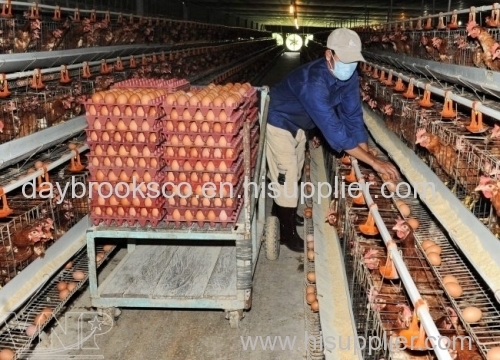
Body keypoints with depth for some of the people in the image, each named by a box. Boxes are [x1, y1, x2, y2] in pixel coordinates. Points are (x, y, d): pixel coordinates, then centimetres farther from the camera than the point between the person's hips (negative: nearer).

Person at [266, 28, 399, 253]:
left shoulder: (349, 76, -17)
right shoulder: (314, 81, -41)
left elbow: (353, 116, -12)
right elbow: (333, 130, -44)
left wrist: (367, 154, -22)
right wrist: (373, 162, -44)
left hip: (298, 124, 8)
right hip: (279, 121, -8)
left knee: (294, 174, 22)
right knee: (286, 178, -2)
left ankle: (281, 212, 45)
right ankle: (287, 233, 17)